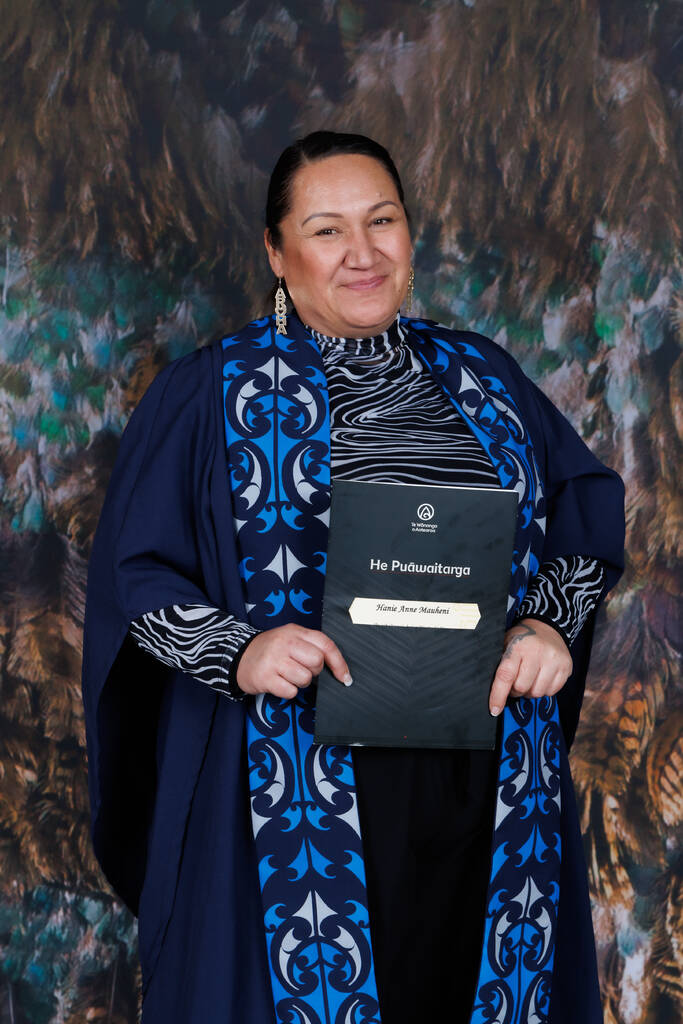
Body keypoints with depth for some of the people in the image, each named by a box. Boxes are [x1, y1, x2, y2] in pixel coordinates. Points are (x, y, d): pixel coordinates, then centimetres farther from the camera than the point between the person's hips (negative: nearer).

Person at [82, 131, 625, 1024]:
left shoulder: (483, 379, 12)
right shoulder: (209, 394, 1)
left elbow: (588, 524, 14)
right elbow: (134, 577, -1)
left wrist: (550, 622, -6)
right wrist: (238, 651, -19)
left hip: (485, 779, 3)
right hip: (298, 786, -3)